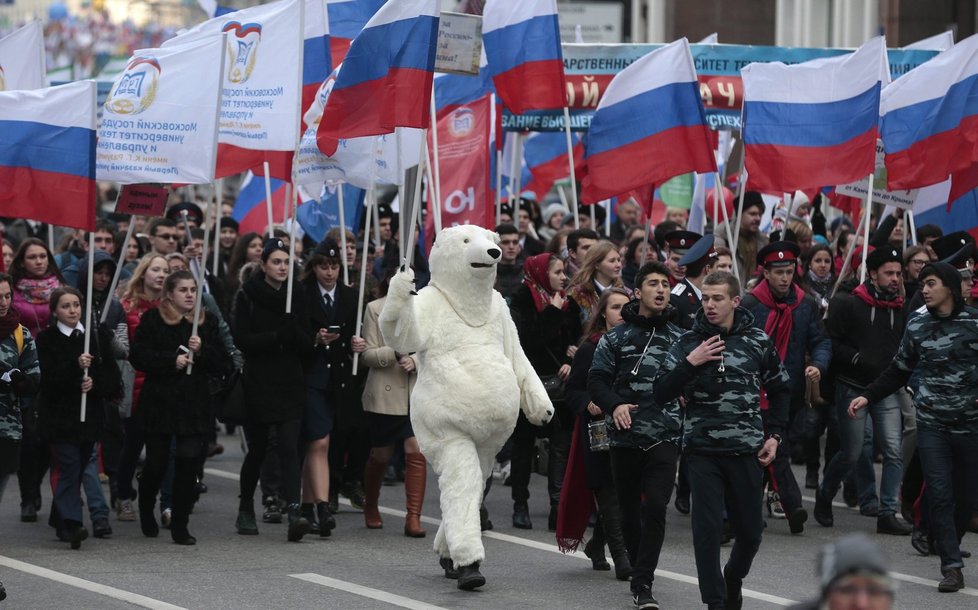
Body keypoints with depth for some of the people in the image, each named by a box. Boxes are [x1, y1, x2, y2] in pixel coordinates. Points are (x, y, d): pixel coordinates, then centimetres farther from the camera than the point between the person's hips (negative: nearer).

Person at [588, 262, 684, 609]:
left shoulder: (678, 339, 10)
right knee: (630, 511, 10)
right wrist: (614, 405, -17)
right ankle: (639, 572, 28)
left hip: (664, 437, 0)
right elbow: (597, 380, 1)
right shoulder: (616, 338, 5)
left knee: (655, 509, -13)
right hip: (625, 437, 0)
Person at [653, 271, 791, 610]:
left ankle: (733, 579, 37)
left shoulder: (758, 342, 3)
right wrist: (690, 363, -16)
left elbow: (779, 390, 17)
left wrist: (774, 435, 9)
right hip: (702, 451, -1)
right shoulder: (688, 343, 1)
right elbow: (660, 394, -4)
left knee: (750, 531, 8)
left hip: (747, 451, 1)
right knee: (707, 528, -8)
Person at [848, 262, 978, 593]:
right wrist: (868, 396, 5)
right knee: (939, 493, -7)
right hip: (932, 423, 2)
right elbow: (899, 371, 14)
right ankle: (951, 566, -7)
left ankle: (948, 544, 29)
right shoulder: (917, 326, 6)